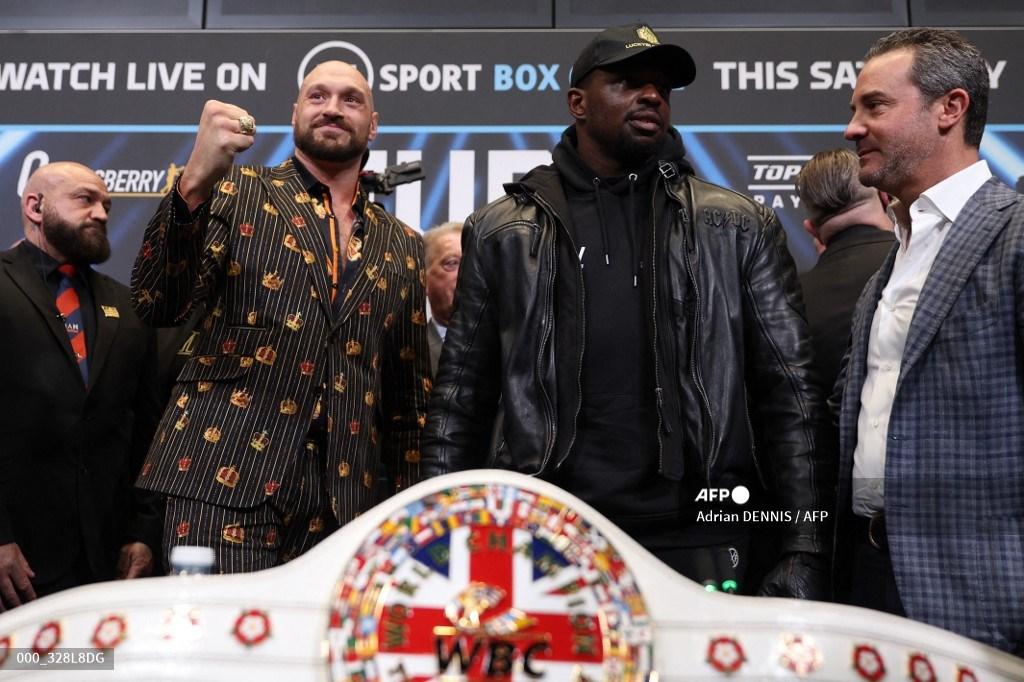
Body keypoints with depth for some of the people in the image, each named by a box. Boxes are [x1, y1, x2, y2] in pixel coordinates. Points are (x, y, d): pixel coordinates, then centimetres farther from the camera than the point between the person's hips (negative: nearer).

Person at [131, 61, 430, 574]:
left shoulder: (402, 245, 14)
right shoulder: (237, 191, 5)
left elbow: (409, 396, 16)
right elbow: (158, 306, -9)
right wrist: (195, 182, -23)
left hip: (345, 502, 3)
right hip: (225, 482, -3)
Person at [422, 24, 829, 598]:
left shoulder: (740, 228, 6)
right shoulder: (501, 232, 7)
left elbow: (789, 394, 2)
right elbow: (462, 399, 7)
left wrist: (805, 551, -5)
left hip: (696, 542, 0)